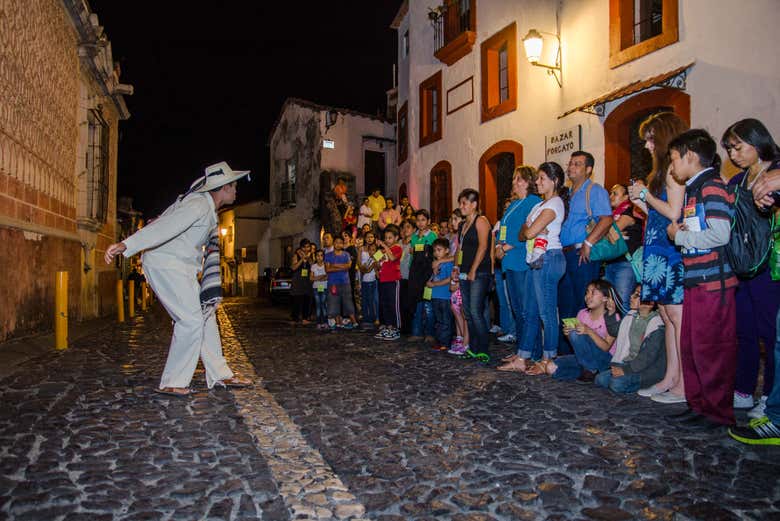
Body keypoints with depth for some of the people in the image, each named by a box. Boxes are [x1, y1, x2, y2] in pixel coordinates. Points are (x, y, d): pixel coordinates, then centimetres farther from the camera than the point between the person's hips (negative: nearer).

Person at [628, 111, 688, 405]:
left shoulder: (673, 169, -9)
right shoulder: (667, 170, 20)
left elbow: (673, 213, -18)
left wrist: (646, 194, -7)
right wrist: (641, 202, 13)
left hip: (671, 254, -10)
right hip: (661, 253, 10)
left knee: (677, 317, -6)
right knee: (668, 316, 11)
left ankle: (684, 386, 0)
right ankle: (670, 380, 18)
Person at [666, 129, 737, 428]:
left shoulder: (712, 187, -12)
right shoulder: (693, 189, 17)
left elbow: (720, 235, -22)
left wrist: (679, 236, -11)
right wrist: (678, 233, 3)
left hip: (713, 282, -10)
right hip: (696, 280, 10)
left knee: (710, 349, -2)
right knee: (690, 346, 14)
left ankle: (719, 412, 11)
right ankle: (699, 404, 26)